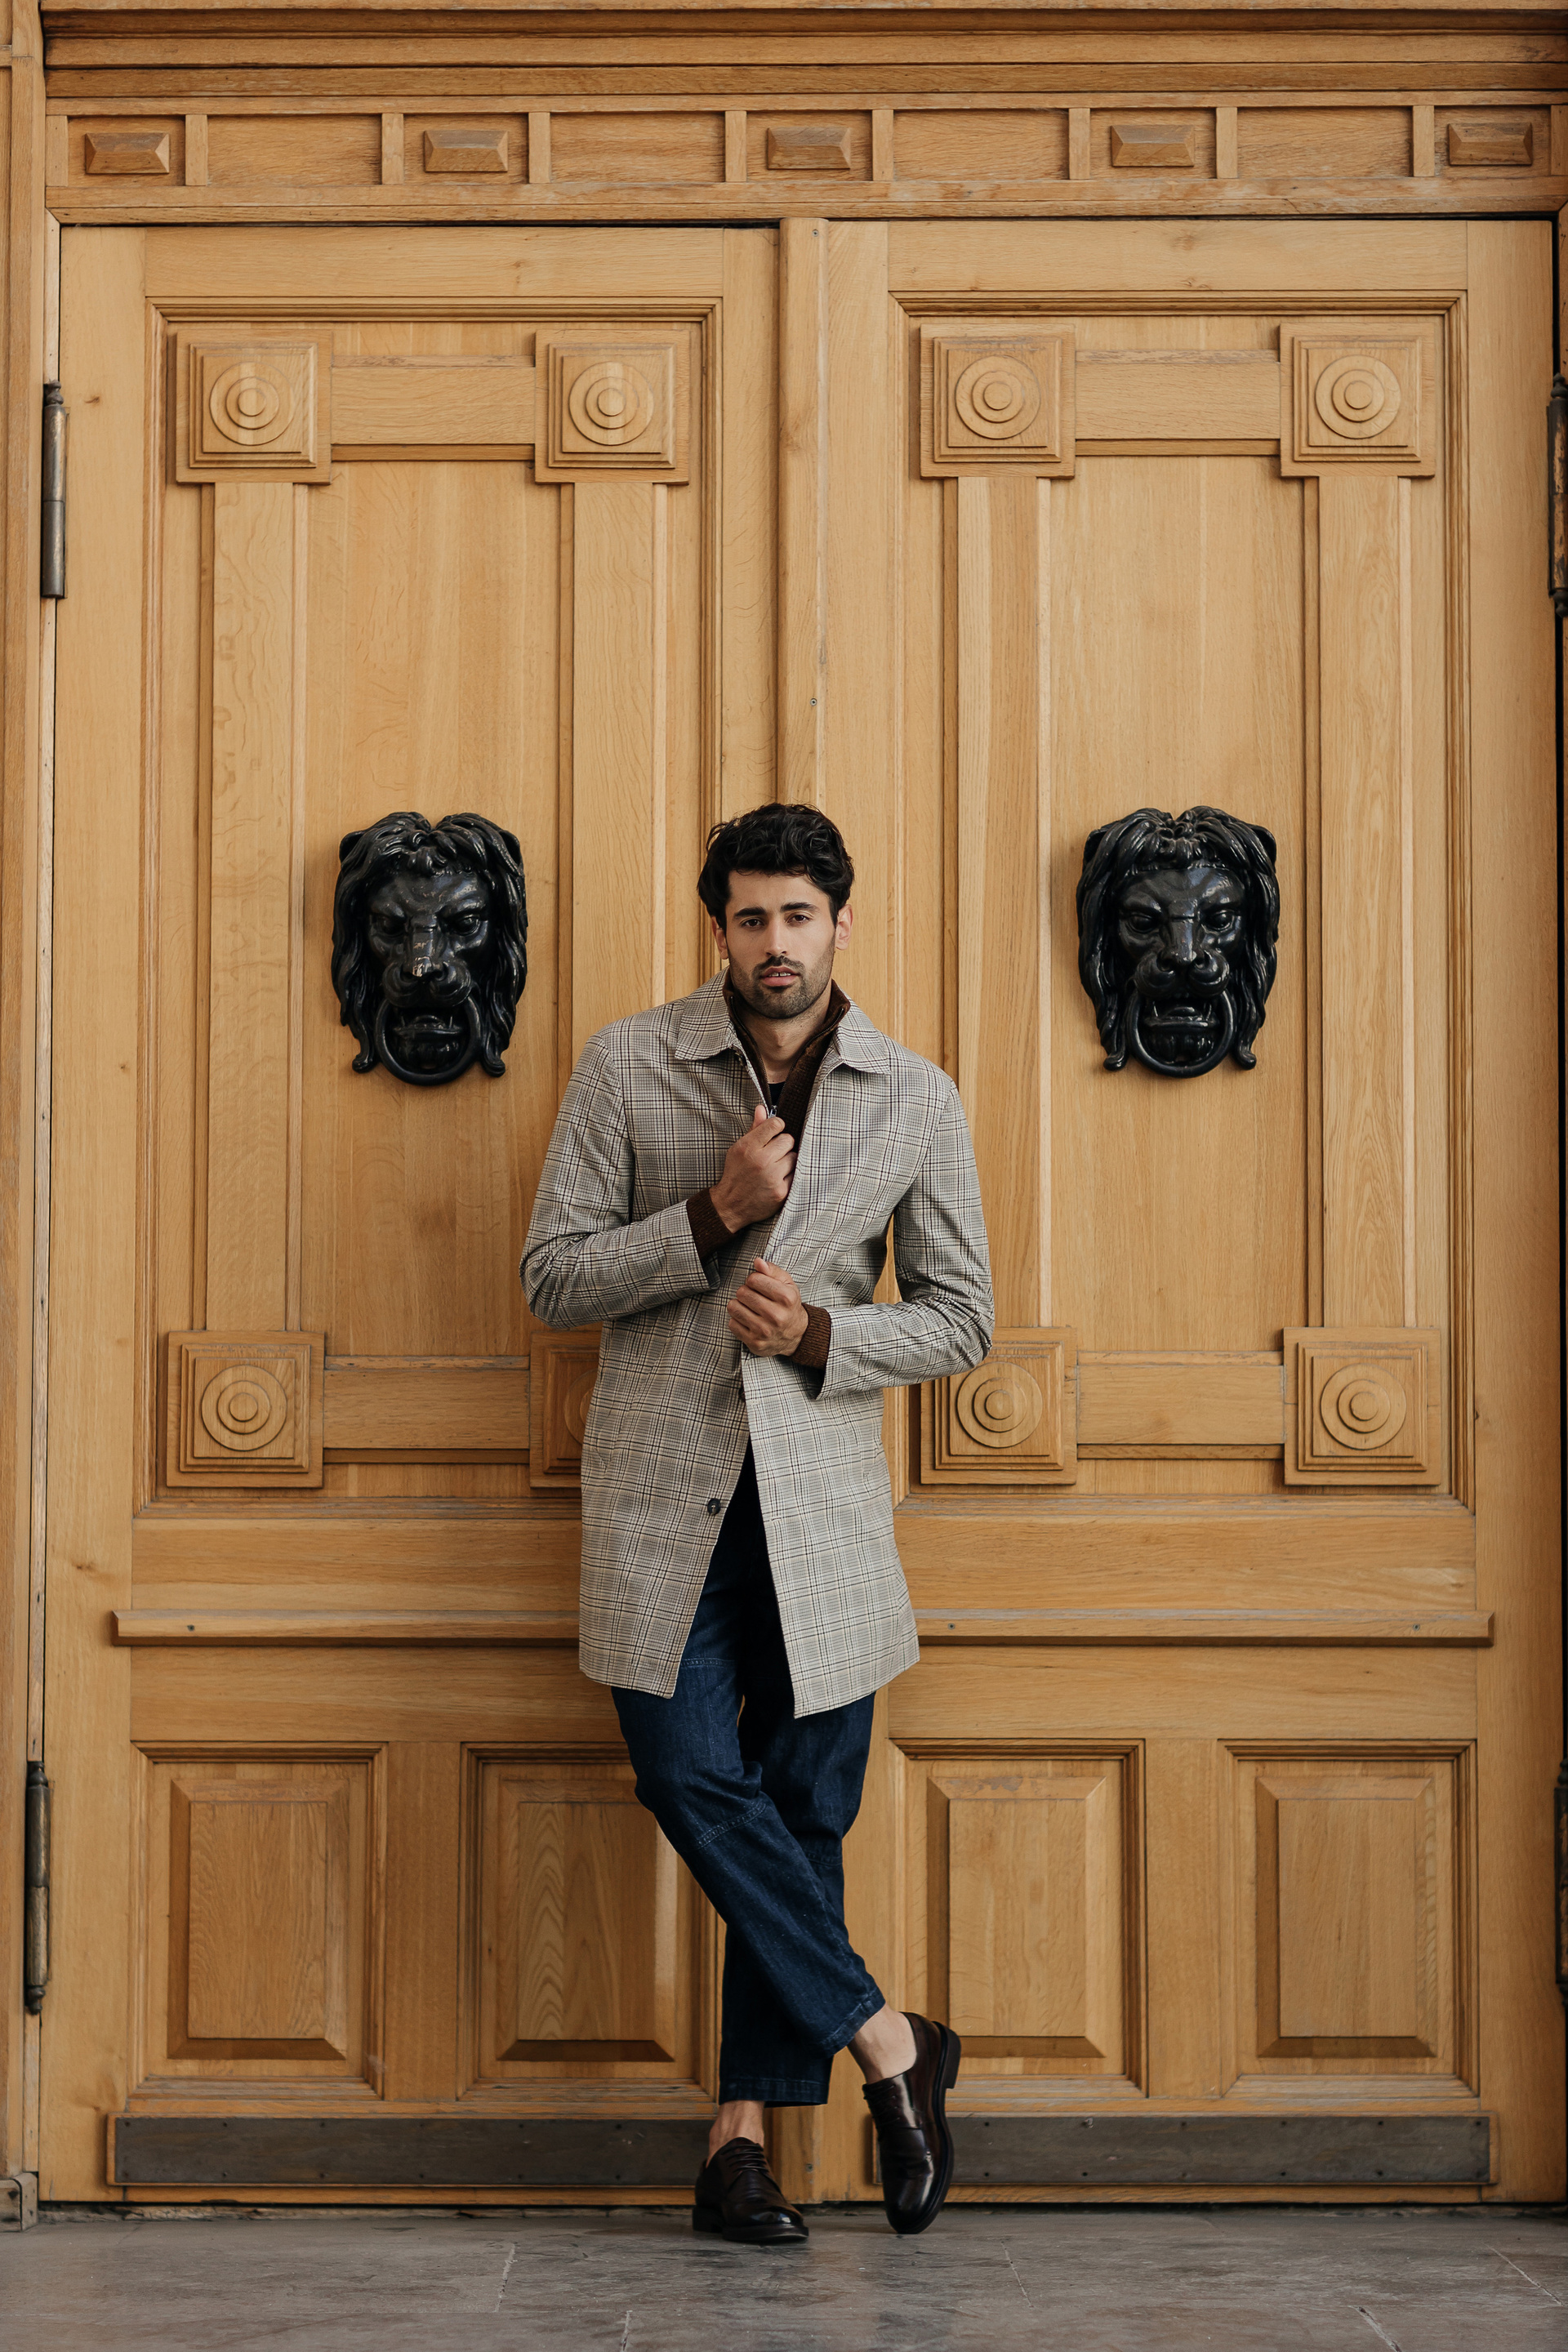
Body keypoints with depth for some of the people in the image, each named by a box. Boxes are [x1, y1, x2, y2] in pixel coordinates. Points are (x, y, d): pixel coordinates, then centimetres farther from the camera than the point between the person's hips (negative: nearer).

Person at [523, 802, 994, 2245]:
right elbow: (552, 1276, -2)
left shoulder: (916, 1101, 3)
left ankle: (744, 2129, 15)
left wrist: (822, 1332, -12)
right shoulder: (629, 1068, 0)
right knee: (692, 1776, -10)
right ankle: (890, 2044, 6)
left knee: (806, 1803, 2)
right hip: (661, 1486, -1)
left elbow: (962, 1318, 6)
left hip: (823, 1488, 1)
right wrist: (710, 1216, -15)